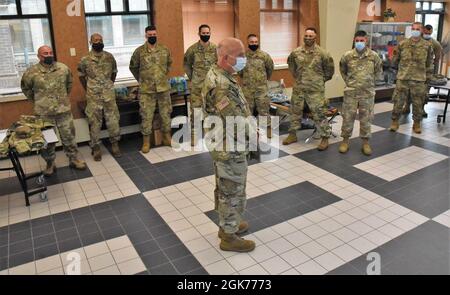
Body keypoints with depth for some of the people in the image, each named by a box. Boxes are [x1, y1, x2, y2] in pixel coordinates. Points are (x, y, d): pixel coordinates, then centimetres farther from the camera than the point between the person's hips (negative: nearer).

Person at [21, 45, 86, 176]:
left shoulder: (63, 68, -3)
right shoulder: (32, 72, -8)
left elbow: (69, 82, 15)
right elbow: (25, 88, 9)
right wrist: (35, 100, 7)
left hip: (64, 110, 1)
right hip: (43, 113, -1)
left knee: (69, 136, 9)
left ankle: (74, 159, 25)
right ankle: (50, 163, 26)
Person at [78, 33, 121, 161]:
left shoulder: (109, 57, 1)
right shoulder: (85, 60, -4)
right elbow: (81, 76, 9)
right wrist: (88, 90, 10)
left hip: (109, 94, 2)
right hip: (93, 96, -1)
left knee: (113, 120, 5)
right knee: (95, 122, 4)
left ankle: (115, 144, 20)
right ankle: (96, 148, 14)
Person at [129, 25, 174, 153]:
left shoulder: (165, 50, 3)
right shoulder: (139, 51, -4)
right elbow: (133, 67, 9)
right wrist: (141, 80, 10)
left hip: (164, 88, 3)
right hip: (146, 90, -2)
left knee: (166, 114, 10)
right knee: (146, 116, 1)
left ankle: (167, 138, 24)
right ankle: (146, 142, 12)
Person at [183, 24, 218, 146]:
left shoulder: (216, 48, 0)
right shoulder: (192, 49, -3)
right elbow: (186, 64, 9)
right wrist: (191, 77, 4)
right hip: (197, 85, -1)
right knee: (195, 110, 1)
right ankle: (193, 135, 11)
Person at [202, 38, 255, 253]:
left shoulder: (216, 76, 7)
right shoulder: (222, 86, -27)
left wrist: (249, 126, 6)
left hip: (222, 145, 10)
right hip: (230, 147, -10)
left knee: (225, 189, 21)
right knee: (232, 192, 4)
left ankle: (227, 224, 39)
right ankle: (229, 237, 20)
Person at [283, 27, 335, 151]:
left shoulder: (322, 53, -7)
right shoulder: (296, 52, 2)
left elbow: (329, 68, 4)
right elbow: (291, 64, 20)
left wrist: (322, 79, 6)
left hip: (316, 90, -4)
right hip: (299, 88, 4)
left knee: (319, 114, -3)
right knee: (295, 111, 13)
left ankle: (325, 138, 8)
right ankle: (292, 135, 28)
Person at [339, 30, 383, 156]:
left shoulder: (374, 56, -2)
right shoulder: (347, 55, -2)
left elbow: (379, 71, 12)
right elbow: (342, 70, 14)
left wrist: (370, 81, 7)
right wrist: (348, 81, 8)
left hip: (367, 93, 0)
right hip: (350, 92, 0)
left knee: (366, 118, 7)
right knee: (347, 117, 4)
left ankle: (365, 142, 19)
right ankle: (345, 140, 18)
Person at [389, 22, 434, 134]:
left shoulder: (427, 45, 2)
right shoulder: (402, 44, 2)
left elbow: (429, 63, 6)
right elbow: (395, 60, 12)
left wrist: (428, 78, 4)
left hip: (419, 80, 0)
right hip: (402, 79, 0)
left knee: (418, 104, 8)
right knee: (398, 101, 2)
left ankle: (417, 124, 21)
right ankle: (395, 121, 16)